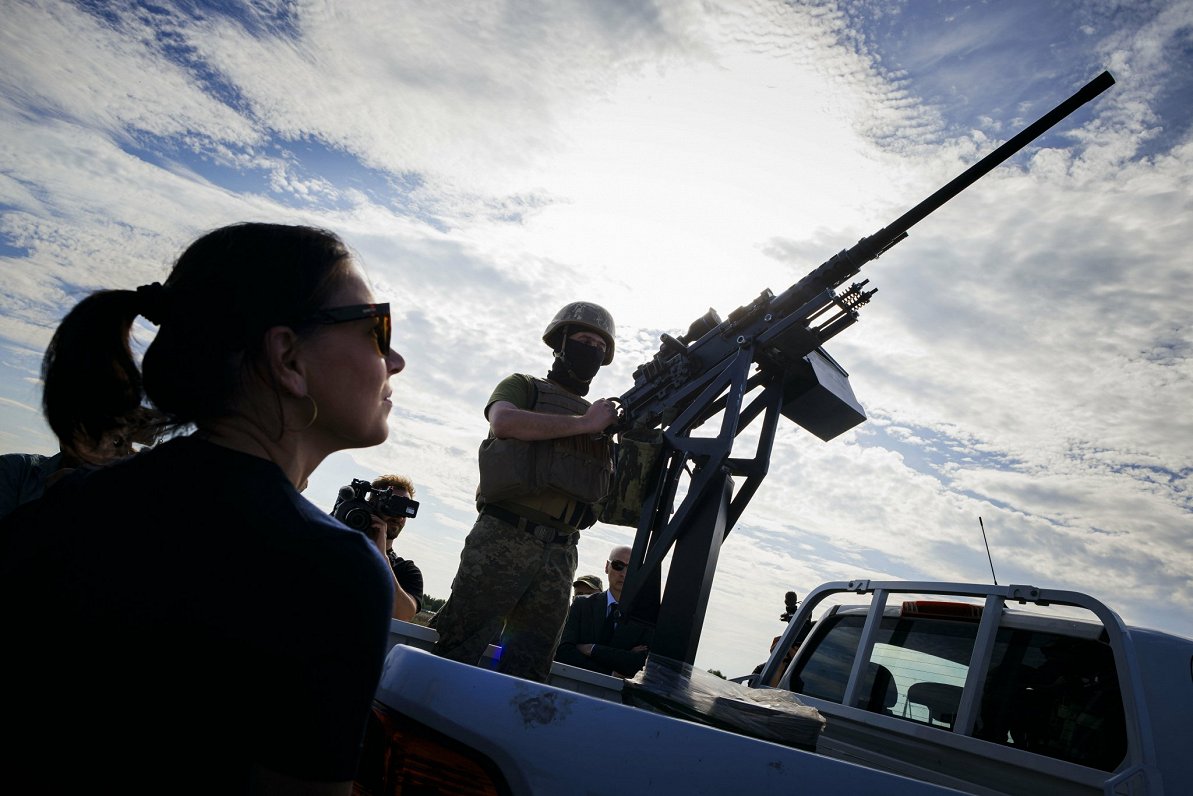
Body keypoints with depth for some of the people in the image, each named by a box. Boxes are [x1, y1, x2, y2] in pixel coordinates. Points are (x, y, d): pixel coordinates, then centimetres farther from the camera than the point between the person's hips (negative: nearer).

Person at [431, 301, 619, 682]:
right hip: (503, 539, -4)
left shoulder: (601, 416, 23)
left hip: (558, 555, 5)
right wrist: (584, 423, -11)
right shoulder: (523, 387, 10)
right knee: (459, 650, -4)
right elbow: (504, 422, -14)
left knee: (528, 669, 5)